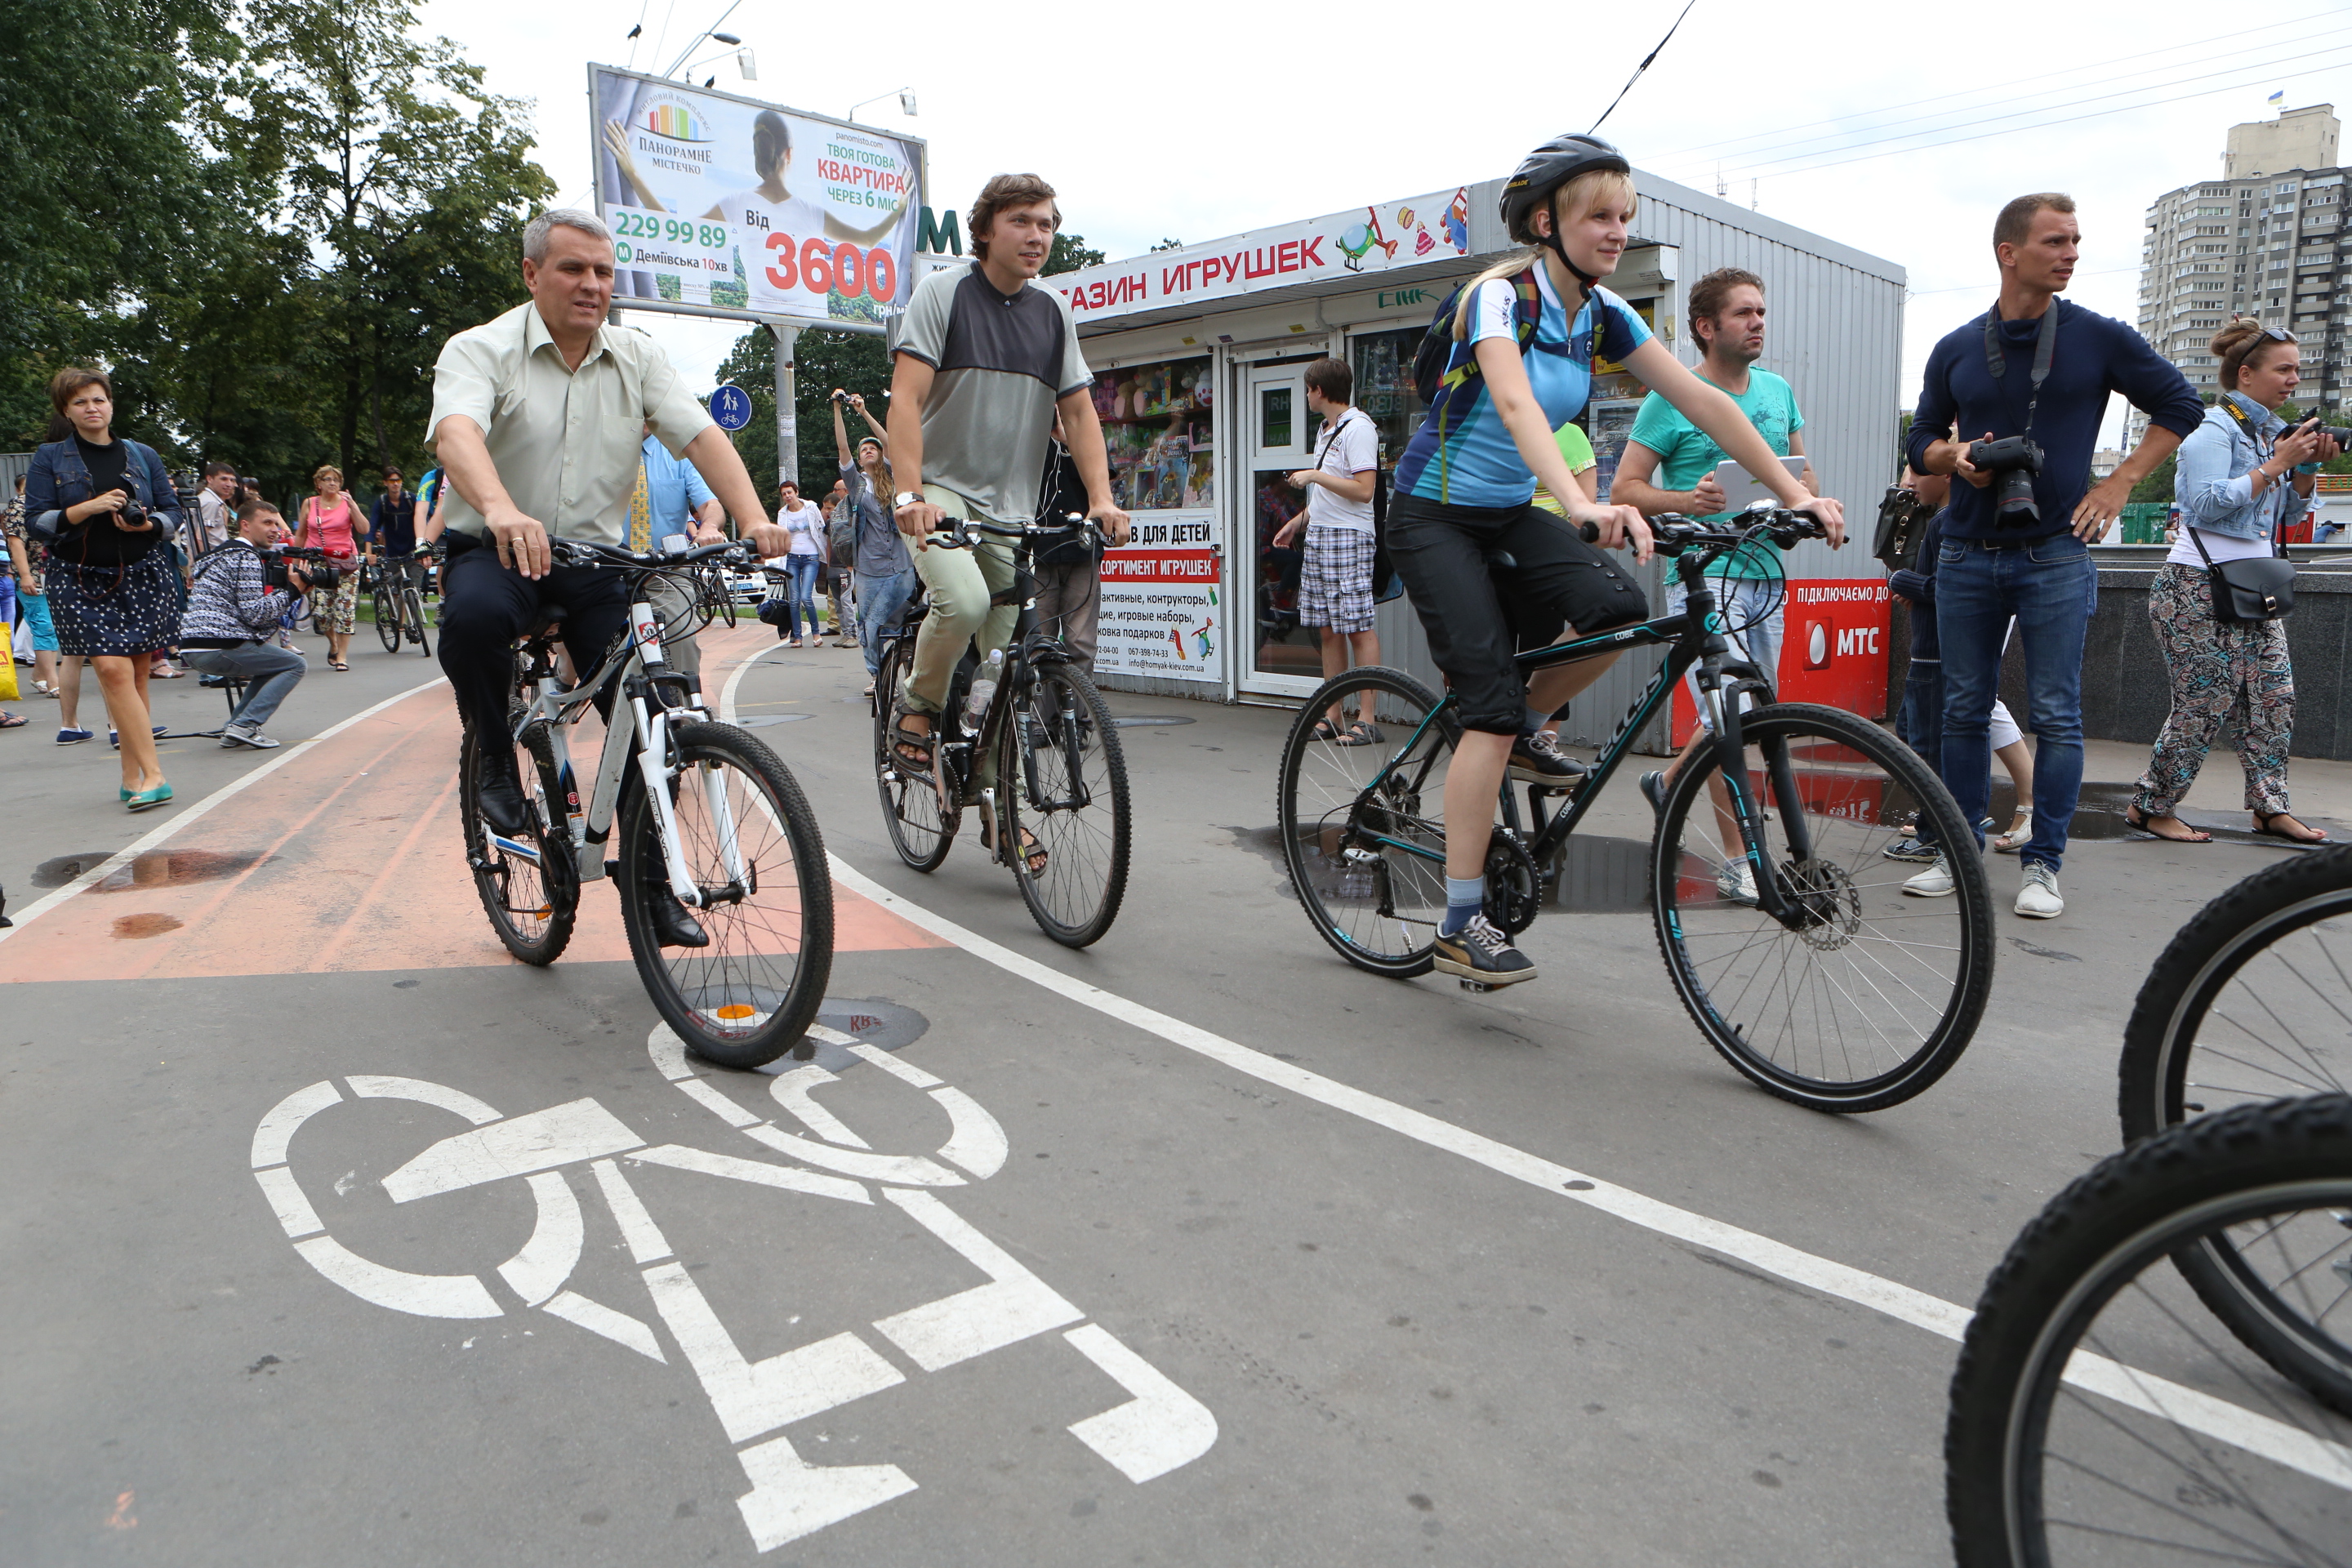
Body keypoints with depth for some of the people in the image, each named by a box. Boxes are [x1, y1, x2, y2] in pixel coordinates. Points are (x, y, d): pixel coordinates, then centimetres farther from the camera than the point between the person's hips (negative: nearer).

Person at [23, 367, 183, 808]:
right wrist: (88, 509, -15)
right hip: (81, 581, -2)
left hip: (144, 576, 2)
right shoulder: (49, 458, 7)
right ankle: (152, 774, -16)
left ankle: (132, 776, 10)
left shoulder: (143, 455, 13)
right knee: (113, 670, -15)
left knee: (135, 673, 2)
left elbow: (173, 511, 10)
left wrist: (146, 524, -12)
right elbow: (36, 519, 0)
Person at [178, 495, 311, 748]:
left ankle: (234, 727, 14)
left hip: (194, 647, 10)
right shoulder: (246, 557, -8)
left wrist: (291, 589, 11)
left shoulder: (225, 552, 24)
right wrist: (292, 591, -8)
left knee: (272, 664, 27)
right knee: (297, 665, -1)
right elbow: (255, 613, -16)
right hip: (219, 646, -10)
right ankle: (245, 725, -11)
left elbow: (245, 607, 21)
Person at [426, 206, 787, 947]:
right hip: (495, 550, -3)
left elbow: (701, 435, -7)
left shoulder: (638, 357, 6)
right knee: (472, 616, -37)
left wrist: (753, 518, -26)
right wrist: (502, 511, -49)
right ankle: (496, 761, -8)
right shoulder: (480, 350, -6)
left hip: (597, 559, 3)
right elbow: (457, 432, -26)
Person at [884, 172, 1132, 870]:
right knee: (964, 601, -32)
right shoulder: (944, 292, -3)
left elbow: (1078, 412, 9)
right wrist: (909, 493, -25)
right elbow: (907, 396, -12)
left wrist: (1102, 498, -6)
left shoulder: (1053, 313, 11)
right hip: (943, 491, -4)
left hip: (1012, 508, 4)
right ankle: (916, 705, -2)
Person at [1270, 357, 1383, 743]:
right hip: (1318, 537, 10)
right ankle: (1333, 716, 12)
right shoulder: (1327, 430, 20)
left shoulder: (1358, 428, -10)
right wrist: (1299, 520, 23)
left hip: (1348, 538, -10)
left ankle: (1366, 720, -8)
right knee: (1329, 629, 8)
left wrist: (1315, 475, -14)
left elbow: (1362, 490, -19)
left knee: (1358, 628, -9)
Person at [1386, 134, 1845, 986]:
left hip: (1509, 513, 6)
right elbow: (1514, 404, -38)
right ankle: (1461, 924, -7)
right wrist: (1583, 506, -54)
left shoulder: (1603, 313, 2)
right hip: (1435, 516, -6)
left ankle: (1527, 732, 6)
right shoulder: (1500, 295, -19)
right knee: (1492, 705, -16)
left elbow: (1701, 400, -1)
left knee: (1617, 607, -24)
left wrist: (1795, 492, -10)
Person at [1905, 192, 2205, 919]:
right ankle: (1958, 852, 16)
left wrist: (2119, 483, -1)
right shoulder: (1955, 350, 7)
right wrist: (1955, 456, -7)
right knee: (1964, 712, 7)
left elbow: (2181, 405, 9)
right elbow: (1921, 439, 15)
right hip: (1967, 558, 2)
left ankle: (2043, 863, 6)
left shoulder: (2099, 338, 1)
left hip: (2055, 557, -2)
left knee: (2056, 717, -2)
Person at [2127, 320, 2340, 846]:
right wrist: (2275, 465, -17)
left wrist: (2306, 466, 4)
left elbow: (2290, 516, 20)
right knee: (2205, 704, -7)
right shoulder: (2213, 428, -7)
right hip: (2199, 589, -8)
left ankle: (2270, 807, 8)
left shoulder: (2271, 431, 17)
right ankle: (2151, 807, 3)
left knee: (2275, 697, 2)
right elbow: (2208, 503, -20)